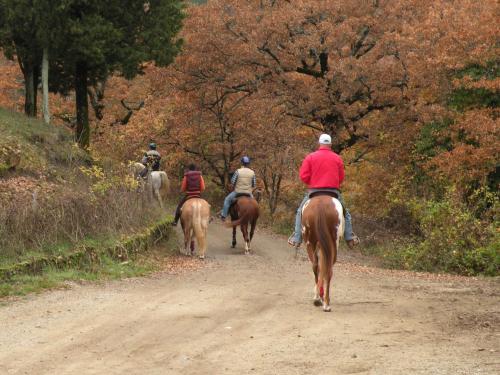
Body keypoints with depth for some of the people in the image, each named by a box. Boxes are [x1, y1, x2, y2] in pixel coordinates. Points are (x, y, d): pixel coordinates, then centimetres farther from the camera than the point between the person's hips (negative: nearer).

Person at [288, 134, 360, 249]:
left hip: (314, 191, -1)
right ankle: (350, 238, 7)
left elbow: (303, 176, -5)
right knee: (345, 213, 18)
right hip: (333, 191, 1)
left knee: (300, 212, 13)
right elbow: (341, 178, 6)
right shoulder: (337, 158, 3)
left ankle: (296, 238, 2)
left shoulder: (310, 157, -2)